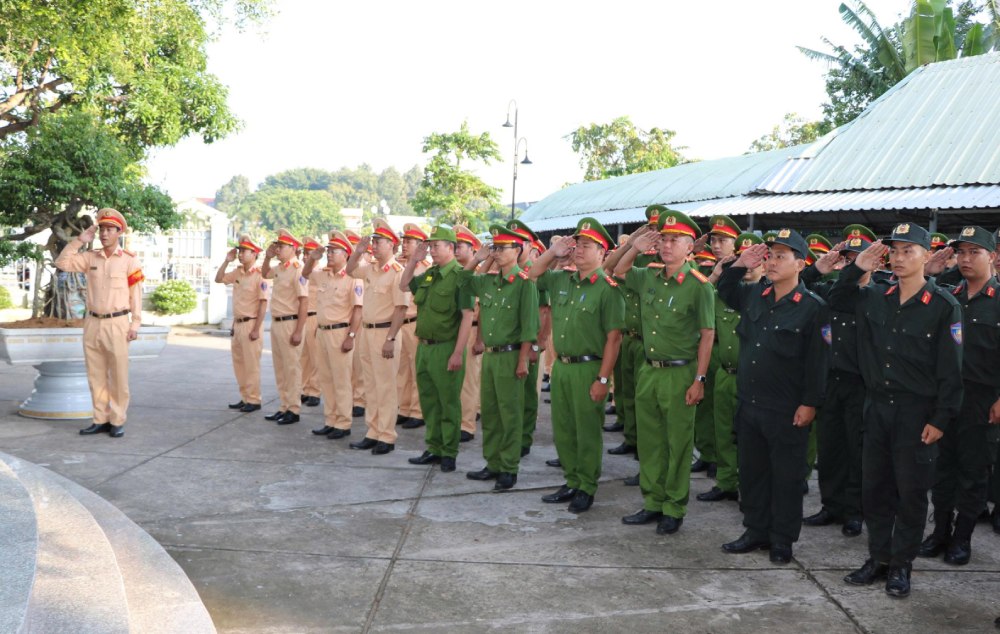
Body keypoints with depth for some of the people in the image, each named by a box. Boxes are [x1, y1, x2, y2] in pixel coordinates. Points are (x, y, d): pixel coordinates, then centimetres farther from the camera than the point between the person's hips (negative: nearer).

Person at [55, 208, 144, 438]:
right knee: (96, 376, 8)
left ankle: (118, 421, 7)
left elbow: (136, 294, -4)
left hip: (117, 324, -5)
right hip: (92, 324, 5)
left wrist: (135, 324, -7)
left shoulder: (130, 260, -4)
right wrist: (79, 240, 0)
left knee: (118, 376, 0)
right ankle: (100, 420, 15)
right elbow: (62, 263, 4)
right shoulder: (90, 258, 9)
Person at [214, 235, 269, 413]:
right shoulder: (237, 273, 9)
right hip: (237, 323, 8)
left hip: (250, 324, -8)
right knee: (239, 363, 13)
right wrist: (227, 261, 5)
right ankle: (245, 398, 21)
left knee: (251, 365, -3)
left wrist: (256, 329, -20)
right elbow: (218, 279, 19)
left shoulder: (259, 275, -14)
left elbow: (263, 304, -17)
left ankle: (254, 400, 4)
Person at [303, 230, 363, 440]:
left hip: (340, 332, -8)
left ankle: (343, 424, 6)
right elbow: (305, 274, 28)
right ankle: (330, 421, 21)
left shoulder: (352, 278, -12)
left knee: (341, 381, -1)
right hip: (322, 331, 8)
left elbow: (357, 310, -15)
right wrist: (312, 259, 8)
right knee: (325, 379, 12)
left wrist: (351, 336, -19)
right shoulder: (323, 276, 10)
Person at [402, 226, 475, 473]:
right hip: (424, 347, 8)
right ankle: (434, 448, 27)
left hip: (445, 349, -8)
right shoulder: (429, 274, 9)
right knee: (429, 401, 15)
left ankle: (449, 453, 13)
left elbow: (467, 316, -19)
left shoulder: (459, 276, -14)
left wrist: (458, 353, -22)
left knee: (449, 404, 3)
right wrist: (413, 261, 8)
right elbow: (403, 286, 24)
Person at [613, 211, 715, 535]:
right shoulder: (649, 277, 6)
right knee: (649, 441, 13)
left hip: (679, 374, -6)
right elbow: (619, 272, 24)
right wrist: (635, 248, 4)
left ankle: (675, 510, 15)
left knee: (678, 444, 4)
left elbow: (707, 334, -10)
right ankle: (653, 503, 25)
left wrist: (699, 380, -13)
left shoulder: (699, 285, -11)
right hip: (648, 371, 6)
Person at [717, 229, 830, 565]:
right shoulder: (755, 295, 5)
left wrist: (809, 404, -14)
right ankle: (756, 530, 28)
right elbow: (725, 292, 26)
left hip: (786, 410, -6)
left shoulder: (812, 307, -12)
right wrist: (740, 265, 7)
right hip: (749, 401, 6)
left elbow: (817, 360, -12)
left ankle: (782, 539, 19)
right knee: (752, 470, 15)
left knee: (786, 475, 7)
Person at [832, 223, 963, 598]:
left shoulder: (943, 306, -10)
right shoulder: (875, 296, 3)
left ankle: (900, 566, 17)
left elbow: (950, 369, -10)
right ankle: (878, 559, 24)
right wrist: (857, 268, 2)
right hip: (877, 406, 5)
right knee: (874, 487, 11)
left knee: (911, 492, 5)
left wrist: (940, 419, -13)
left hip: (917, 412, -5)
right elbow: (837, 300, 20)